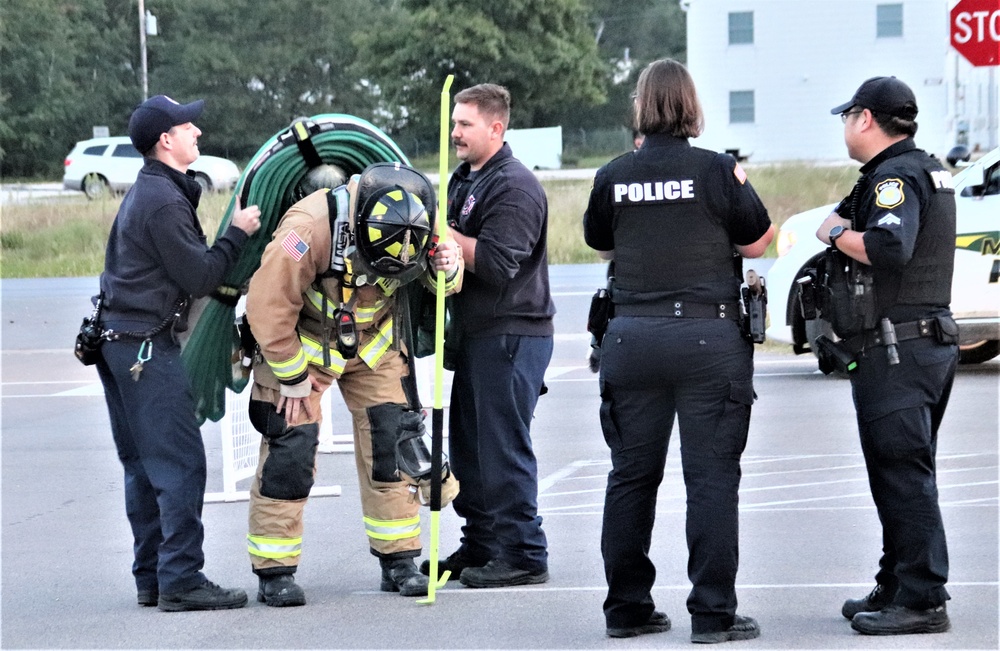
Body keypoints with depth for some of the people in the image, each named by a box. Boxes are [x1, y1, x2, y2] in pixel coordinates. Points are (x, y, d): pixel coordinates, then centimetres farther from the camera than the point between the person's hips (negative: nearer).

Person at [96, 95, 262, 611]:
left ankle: (151, 577, 17)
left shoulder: (148, 191, 17)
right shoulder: (164, 202, -16)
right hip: (146, 346, -11)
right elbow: (199, 277, -16)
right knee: (180, 461, -9)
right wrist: (237, 234, -6)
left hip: (119, 341, 11)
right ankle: (181, 580, -10)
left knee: (144, 466, 13)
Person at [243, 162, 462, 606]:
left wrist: (448, 271, -27)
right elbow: (268, 305, -27)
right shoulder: (309, 227, -35)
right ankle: (273, 572, 0)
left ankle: (398, 561, 11)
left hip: (371, 344, 4)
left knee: (391, 441, 0)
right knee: (290, 446, -9)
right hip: (301, 341, -4)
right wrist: (292, 377, -17)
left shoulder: (419, 220, -20)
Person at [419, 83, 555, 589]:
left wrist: (443, 233, -17)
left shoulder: (514, 187, -13)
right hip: (475, 334, 10)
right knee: (468, 446, 13)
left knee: (504, 448, -7)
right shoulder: (463, 180, 17)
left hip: (510, 337, -10)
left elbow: (496, 263, -22)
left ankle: (523, 555, -1)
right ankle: (479, 547, 22)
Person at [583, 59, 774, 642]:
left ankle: (627, 608, 16)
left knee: (632, 475, 11)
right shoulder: (716, 169, -6)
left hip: (632, 337, 3)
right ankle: (713, 612, -2)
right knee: (712, 476, 0)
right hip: (709, 334, -3)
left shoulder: (613, 176, 3)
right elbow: (758, 243, 4)